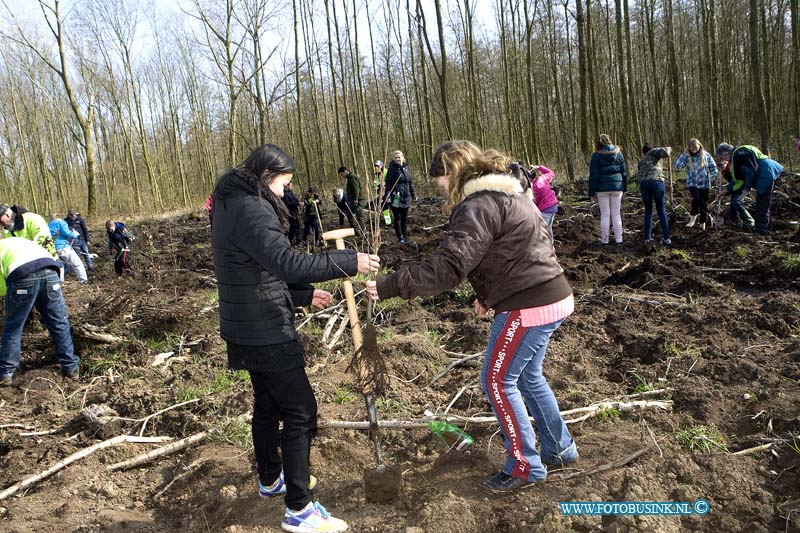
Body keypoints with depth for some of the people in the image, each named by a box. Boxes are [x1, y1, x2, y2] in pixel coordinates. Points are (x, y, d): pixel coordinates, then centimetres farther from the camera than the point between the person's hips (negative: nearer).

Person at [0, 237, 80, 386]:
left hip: (22, 276, -4)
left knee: (12, 327, 15)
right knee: (59, 324, 14)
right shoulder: (18, 241, 42)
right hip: (49, 272, 4)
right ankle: (70, 368, 21)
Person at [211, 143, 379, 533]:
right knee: (300, 411, -2)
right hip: (266, 334, -10)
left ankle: (270, 479, 42)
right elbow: (288, 263, -32)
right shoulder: (252, 211, -20)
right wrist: (350, 262, -28)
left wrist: (304, 295, 13)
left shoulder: (231, 207, 12)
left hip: (246, 331, 10)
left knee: (267, 404, 23)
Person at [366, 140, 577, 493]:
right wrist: (488, 295, 17)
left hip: (529, 306, -10)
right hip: (552, 298, 10)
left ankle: (525, 466, 16)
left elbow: (446, 267, -26)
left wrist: (389, 286, -23)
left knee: (498, 381, 3)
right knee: (527, 376, 22)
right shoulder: (505, 194, 15)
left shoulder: (479, 205, -18)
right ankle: (560, 449, 37)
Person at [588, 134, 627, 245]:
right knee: (616, 214, 9)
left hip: (602, 188, -3)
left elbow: (593, 175, -8)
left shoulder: (596, 156, -6)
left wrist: (591, 191, -3)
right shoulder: (618, 154, 6)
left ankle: (604, 240, 8)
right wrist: (624, 187, 16)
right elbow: (624, 172, 9)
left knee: (605, 215, 4)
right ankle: (618, 239, 11)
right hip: (617, 187, 3)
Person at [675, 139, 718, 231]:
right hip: (692, 183, -1)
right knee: (696, 199, -25)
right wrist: (684, 154, -18)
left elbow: (713, 167, 4)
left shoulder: (706, 155, -1)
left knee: (704, 203, 7)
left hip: (704, 184, 2)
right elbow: (678, 166, -17)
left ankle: (702, 223, 25)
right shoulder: (686, 157, -3)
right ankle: (692, 218, -3)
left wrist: (713, 176, -13)